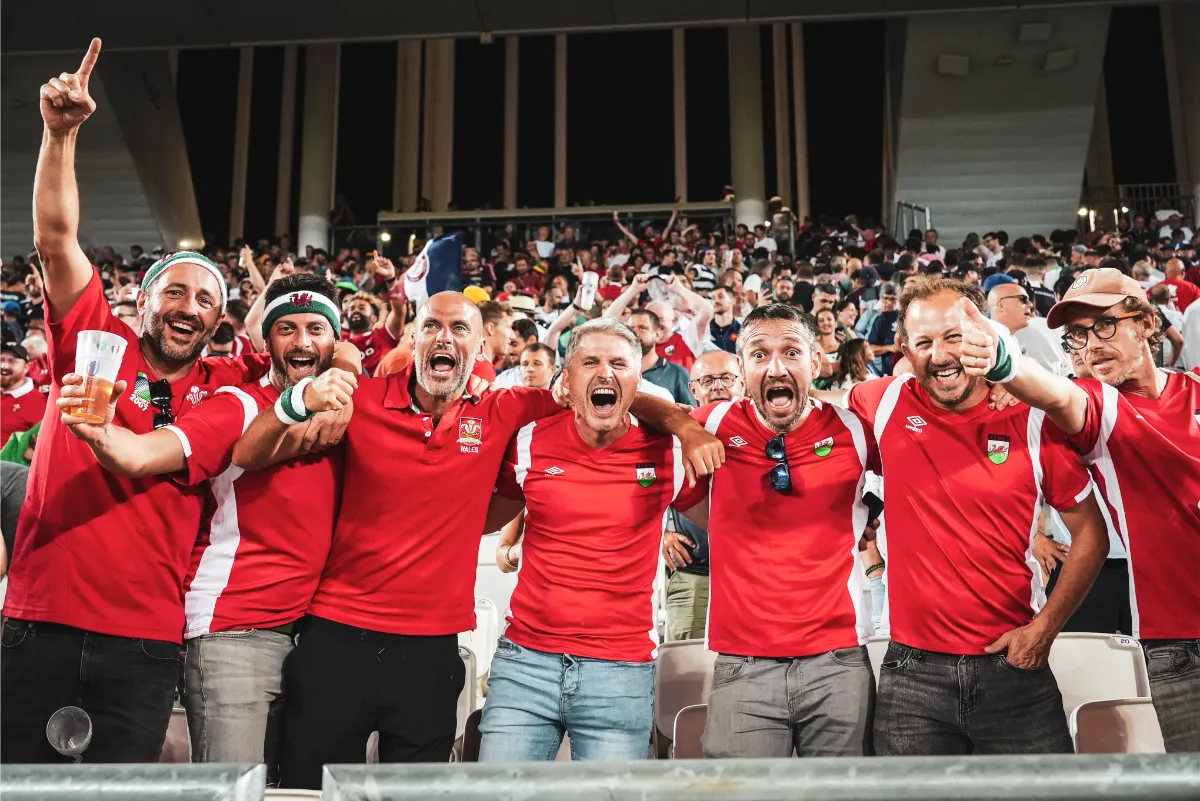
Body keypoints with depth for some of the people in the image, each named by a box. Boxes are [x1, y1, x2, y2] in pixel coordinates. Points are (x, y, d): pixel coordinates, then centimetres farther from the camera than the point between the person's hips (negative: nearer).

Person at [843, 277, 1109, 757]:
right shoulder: (887, 404, -1)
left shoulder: (1033, 421, -3)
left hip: (1013, 666, -1)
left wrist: (1045, 628, -4)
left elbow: (1091, 535, 4)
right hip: (912, 672, 1)